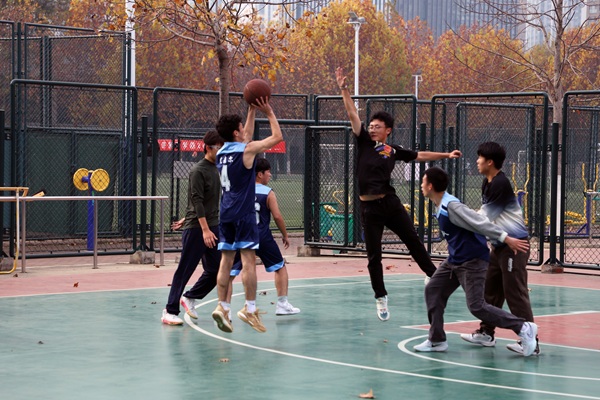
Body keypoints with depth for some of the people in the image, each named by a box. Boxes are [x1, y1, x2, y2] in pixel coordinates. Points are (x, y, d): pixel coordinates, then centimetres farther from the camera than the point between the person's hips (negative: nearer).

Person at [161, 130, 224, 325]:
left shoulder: (215, 169, 14)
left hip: (212, 227, 8)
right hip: (196, 229, -8)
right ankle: (170, 311, 3)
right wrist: (205, 229, -23)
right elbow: (197, 201, -18)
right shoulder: (198, 171, -11)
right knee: (185, 270, -3)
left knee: (215, 270, 5)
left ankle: (190, 298, 24)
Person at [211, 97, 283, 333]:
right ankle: (250, 309, -8)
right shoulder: (247, 150, -9)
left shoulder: (221, 153, 12)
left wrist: (252, 110, 27)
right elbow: (277, 137, -3)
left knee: (226, 260, 6)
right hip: (243, 214, -7)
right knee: (249, 260, -6)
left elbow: (247, 137, 29)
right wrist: (269, 112, 5)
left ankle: (222, 307, 1)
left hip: (226, 214, 7)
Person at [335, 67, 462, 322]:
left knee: (413, 242, 7)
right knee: (373, 256, 4)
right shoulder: (364, 142, 1)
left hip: (390, 203, 1)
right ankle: (380, 298, 16)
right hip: (369, 207, -1)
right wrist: (344, 90, -12)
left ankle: (433, 275, 26)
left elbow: (420, 156, 17)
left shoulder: (393, 151, 5)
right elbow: (352, 115, -5)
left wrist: (446, 155, 16)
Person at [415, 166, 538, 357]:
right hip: (455, 260, 10)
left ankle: (523, 328, -6)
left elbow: (480, 222, -25)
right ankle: (437, 340, 15)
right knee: (433, 290, 8)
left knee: (477, 306, -12)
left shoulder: (451, 206, -22)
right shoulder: (441, 207, 8)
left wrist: (506, 239, -27)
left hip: (472, 261, -10)